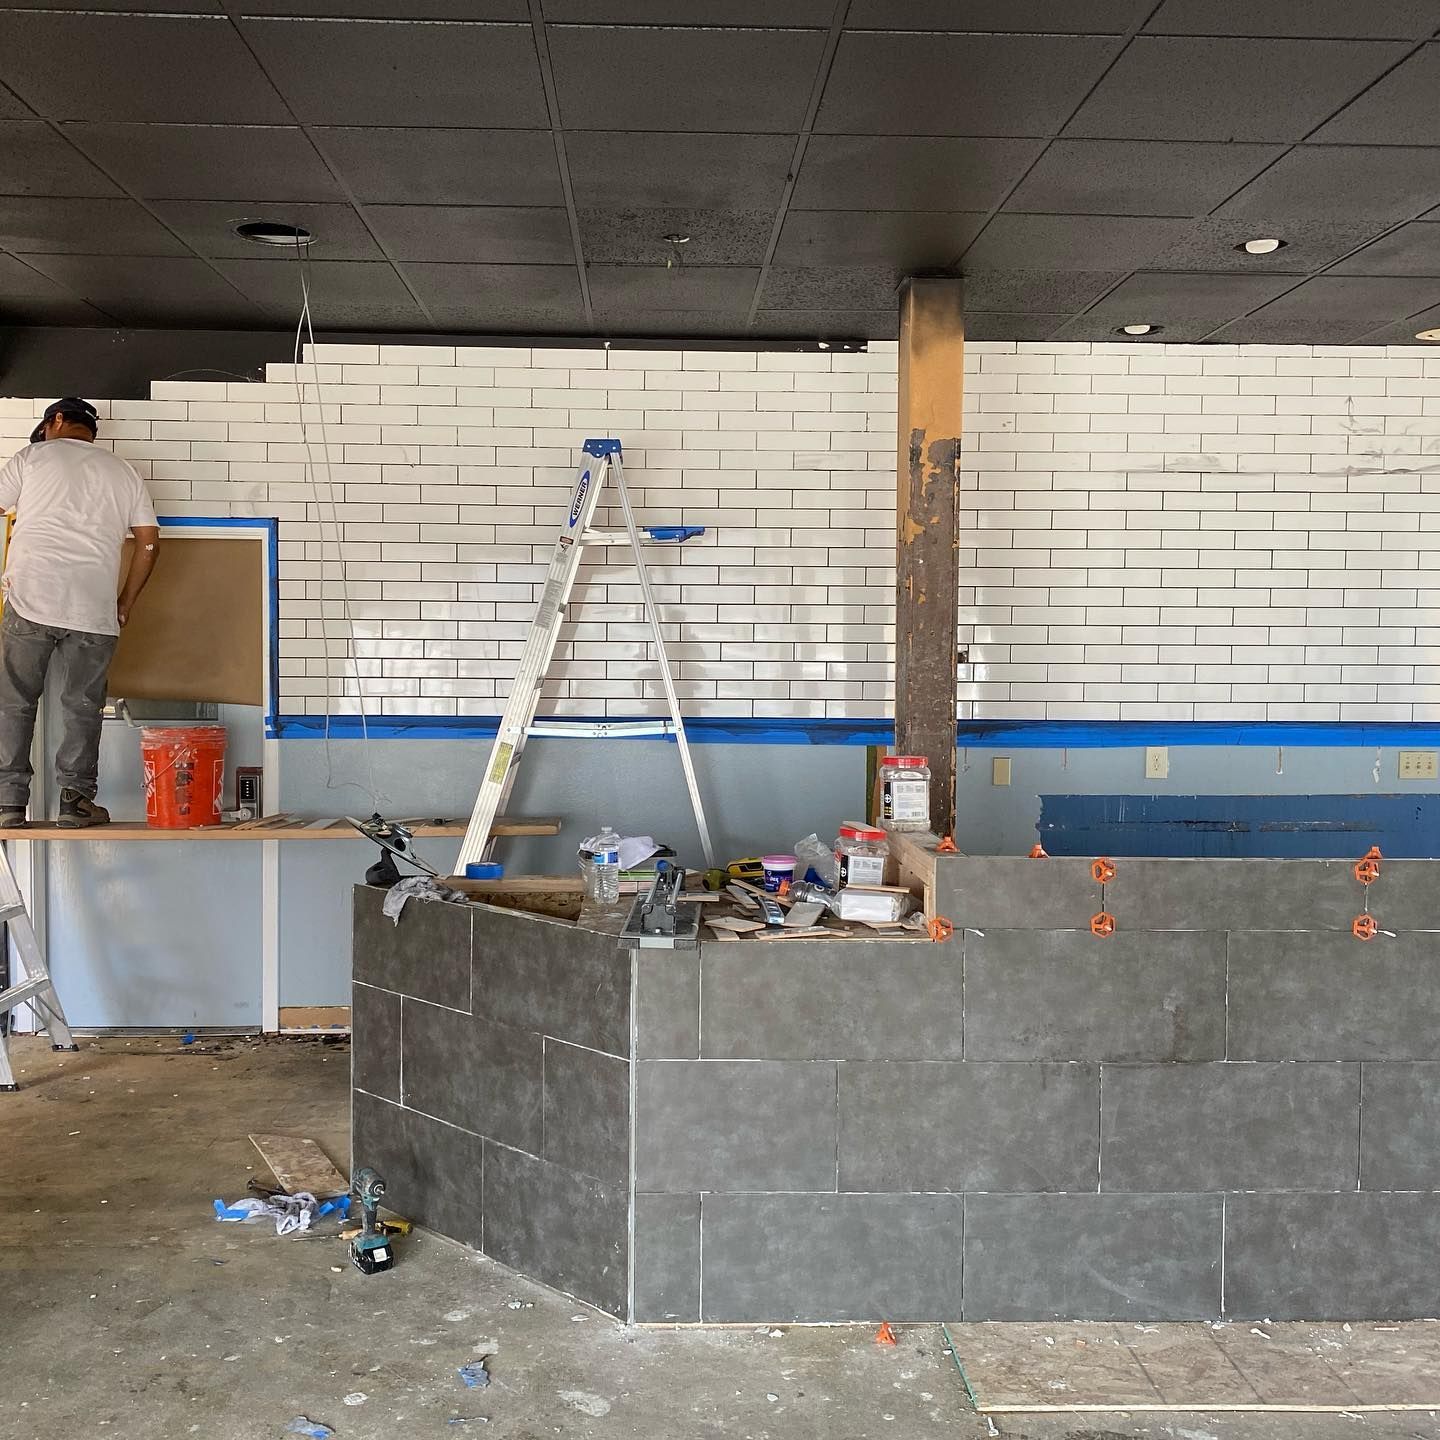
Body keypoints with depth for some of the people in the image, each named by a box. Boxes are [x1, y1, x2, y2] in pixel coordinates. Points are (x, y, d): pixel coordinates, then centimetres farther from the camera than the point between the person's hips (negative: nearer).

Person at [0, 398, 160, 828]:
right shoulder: (123, 471, 17)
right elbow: (149, 543, 13)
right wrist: (126, 603, 18)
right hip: (94, 608, 2)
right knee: (82, 707, 6)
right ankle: (76, 799, 2)